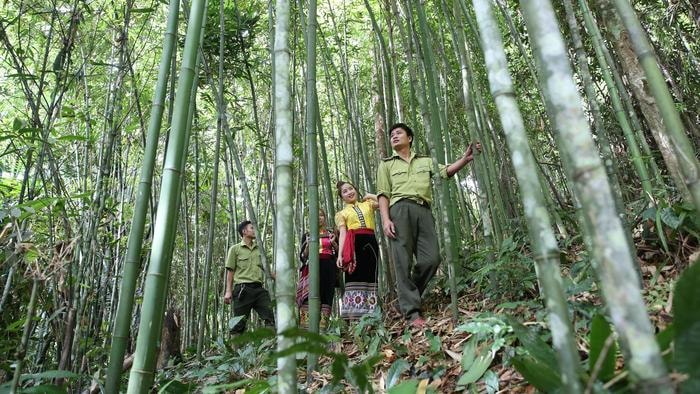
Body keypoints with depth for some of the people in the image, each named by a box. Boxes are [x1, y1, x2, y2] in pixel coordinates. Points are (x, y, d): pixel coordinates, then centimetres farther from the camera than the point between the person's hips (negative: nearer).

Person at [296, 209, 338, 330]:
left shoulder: (331, 234, 16)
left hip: (329, 268, 1)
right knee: (309, 298, -15)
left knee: (327, 298, -7)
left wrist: (333, 243, -8)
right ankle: (306, 329, -18)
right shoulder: (307, 236, 14)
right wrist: (308, 245, -10)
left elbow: (339, 253, 10)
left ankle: (323, 328, -7)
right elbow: (302, 257, 8)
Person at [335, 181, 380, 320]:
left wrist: (369, 196, 17)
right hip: (354, 243, -1)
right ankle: (354, 316, -9)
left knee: (370, 276, -3)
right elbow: (343, 234, 5)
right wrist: (340, 254, -8)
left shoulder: (368, 204, 21)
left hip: (370, 242, 2)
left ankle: (370, 314, -3)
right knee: (355, 277, -8)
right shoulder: (342, 213, 18)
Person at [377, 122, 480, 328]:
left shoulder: (425, 161, 28)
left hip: (423, 211, 3)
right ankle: (412, 312, -11)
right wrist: (385, 219, -7)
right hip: (400, 209, -3)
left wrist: (465, 158, -7)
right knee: (403, 262, -11)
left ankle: (407, 297, 12)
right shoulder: (386, 164, 20)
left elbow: (446, 171, 10)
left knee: (431, 258, -8)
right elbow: (383, 194, 8)